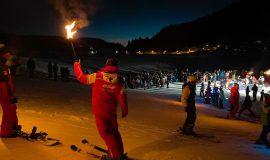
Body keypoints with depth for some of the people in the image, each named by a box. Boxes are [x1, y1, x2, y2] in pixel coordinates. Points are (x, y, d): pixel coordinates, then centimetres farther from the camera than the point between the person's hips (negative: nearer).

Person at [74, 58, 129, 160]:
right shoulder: (119, 81, -6)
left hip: (99, 112, -3)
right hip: (111, 112, 3)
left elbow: (81, 77, -2)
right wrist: (124, 111, 12)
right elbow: (122, 98, -4)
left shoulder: (96, 77, -11)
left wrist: (77, 64, 15)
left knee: (106, 133, 8)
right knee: (114, 131, 21)